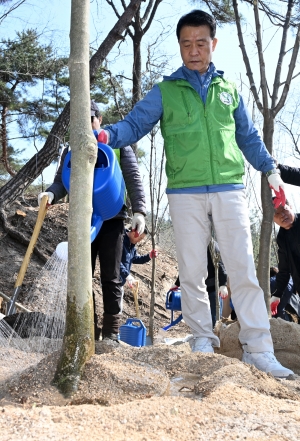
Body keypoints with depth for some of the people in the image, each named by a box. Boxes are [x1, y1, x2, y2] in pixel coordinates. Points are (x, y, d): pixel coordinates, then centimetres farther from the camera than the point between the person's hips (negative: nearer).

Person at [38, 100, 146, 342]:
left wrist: (139, 210, -11)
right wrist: (50, 194, -15)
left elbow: (134, 179, 2)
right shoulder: (71, 151, 17)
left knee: (110, 278, -1)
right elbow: (61, 181, 9)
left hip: (111, 219, -3)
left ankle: (111, 332, 4)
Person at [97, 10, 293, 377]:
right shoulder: (165, 91, 9)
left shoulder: (228, 89, 16)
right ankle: (203, 340, 18)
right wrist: (107, 135, -20)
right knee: (192, 271, 3)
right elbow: (135, 124, 0)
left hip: (229, 190, 1)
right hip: (185, 193, -1)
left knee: (243, 269, -2)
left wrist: (270, 170, 18)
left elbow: (248, 137, 22)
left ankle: (258, 349, 5)